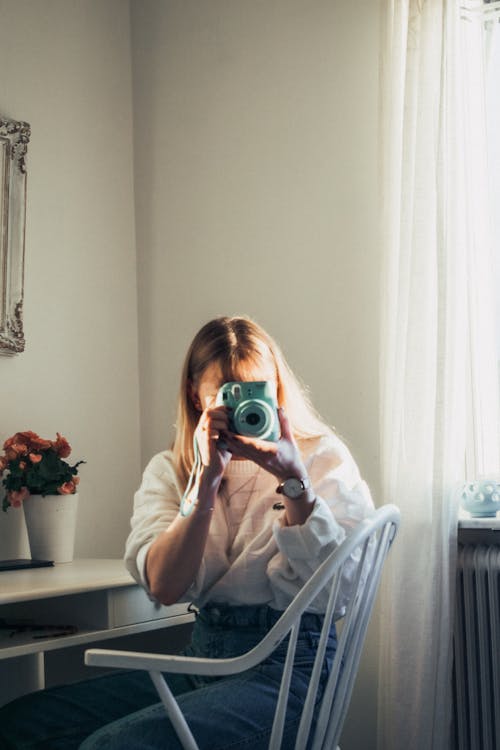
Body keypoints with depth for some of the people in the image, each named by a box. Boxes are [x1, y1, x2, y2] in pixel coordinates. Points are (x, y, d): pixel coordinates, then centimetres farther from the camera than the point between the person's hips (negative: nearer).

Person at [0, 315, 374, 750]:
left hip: (287, 665, -5)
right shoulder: (169, 471, 10)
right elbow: (164, 586, -8)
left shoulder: (323, 458, 0)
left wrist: (293, 478, -22)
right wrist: (207, 480, -16)